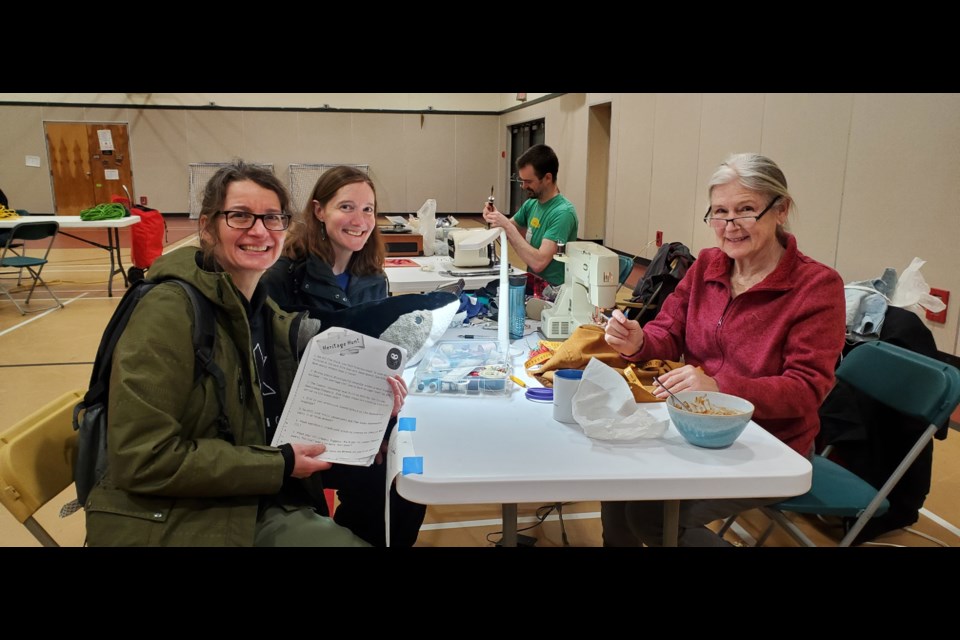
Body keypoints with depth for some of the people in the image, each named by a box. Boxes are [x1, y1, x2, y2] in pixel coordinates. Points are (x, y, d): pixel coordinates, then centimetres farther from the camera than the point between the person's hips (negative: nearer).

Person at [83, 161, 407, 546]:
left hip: (259, 510, 7)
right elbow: (143, 461, -22)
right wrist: (279, 466, -18)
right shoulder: (169, 312, -18)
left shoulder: (265, 311, 6)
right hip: (176, 524, -7)